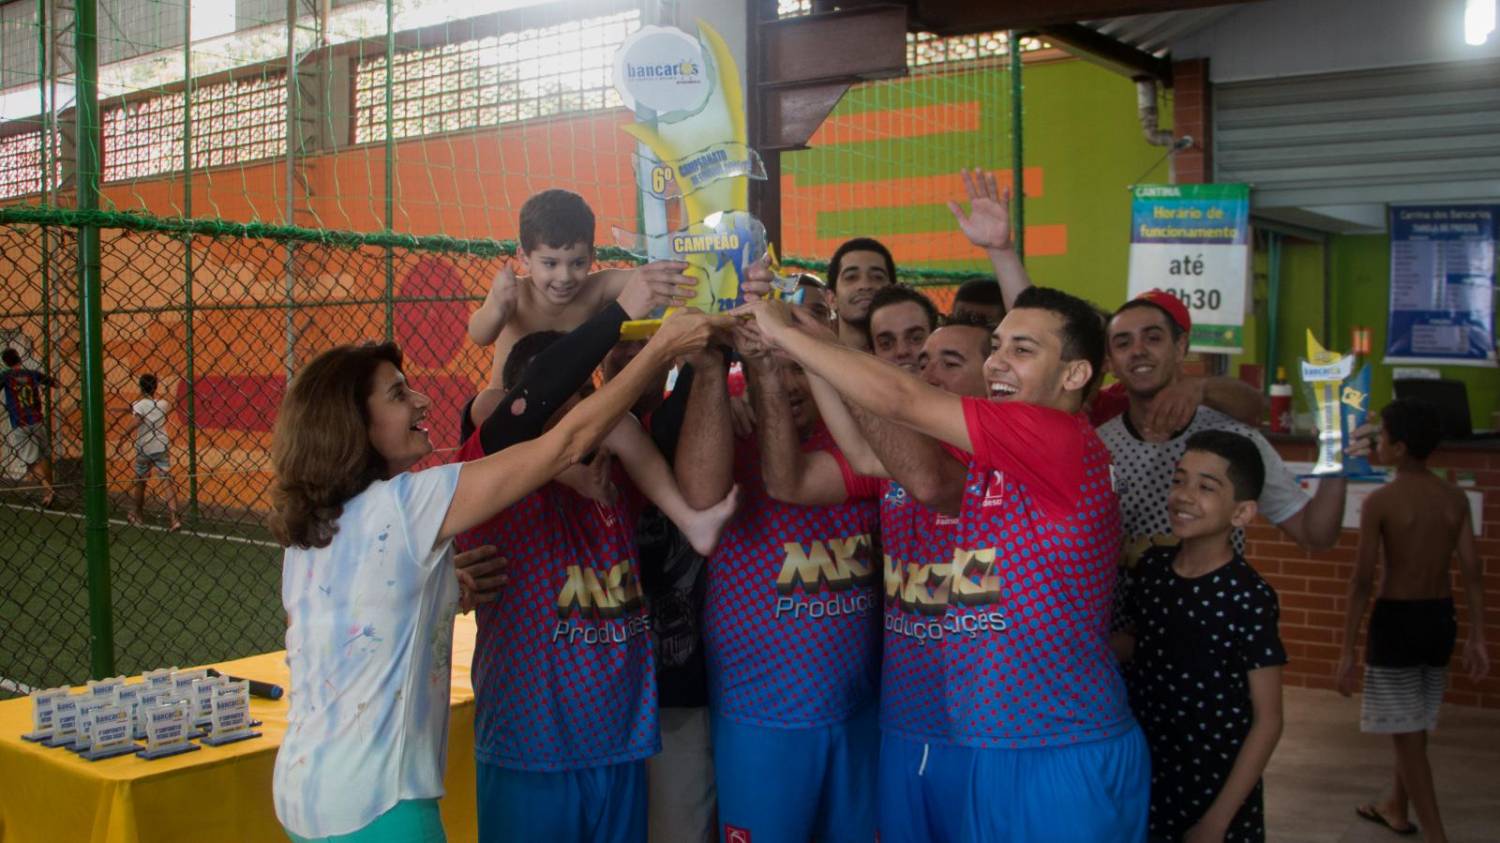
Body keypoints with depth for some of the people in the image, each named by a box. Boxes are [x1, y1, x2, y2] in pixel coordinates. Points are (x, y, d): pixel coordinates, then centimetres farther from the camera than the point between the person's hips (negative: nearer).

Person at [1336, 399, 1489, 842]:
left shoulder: (1380, 501, -15)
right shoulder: (1455, 498, 0)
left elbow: (1362, 580, -15)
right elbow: (1472, 571, 0)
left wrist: (1348, 649, -10)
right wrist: (1477, 637, 6)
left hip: (1397, 619, -6)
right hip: (1440, 617, 6)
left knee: (1406, 734, 3)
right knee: (1415, 726, 22)